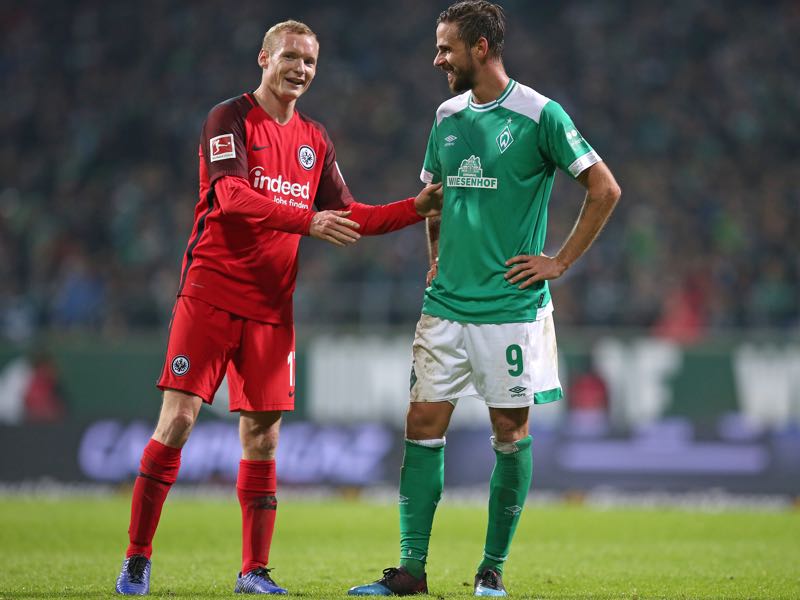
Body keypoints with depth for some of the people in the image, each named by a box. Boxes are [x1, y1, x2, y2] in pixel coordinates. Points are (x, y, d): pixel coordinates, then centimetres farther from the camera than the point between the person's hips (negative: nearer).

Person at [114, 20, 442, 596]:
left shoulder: (315, 139, 15)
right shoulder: (230, 118, -4)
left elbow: (346, 216, 18)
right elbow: (231, 195, -20)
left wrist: (416, 208, 6)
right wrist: (307, 221, -29)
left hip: (271, 307, 5)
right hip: (210, 295, -5)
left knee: (262, 437, 4)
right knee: (177, 420, -9)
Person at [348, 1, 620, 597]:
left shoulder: (539, 116, -8)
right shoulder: (448, 116, 10)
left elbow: (605, 189, -6)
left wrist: (560, 262, -7)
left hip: (511, 306, -5)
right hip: (446, 303, 5)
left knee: (510, 434, 2)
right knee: (424, 425, 0)